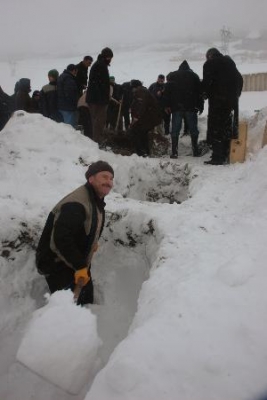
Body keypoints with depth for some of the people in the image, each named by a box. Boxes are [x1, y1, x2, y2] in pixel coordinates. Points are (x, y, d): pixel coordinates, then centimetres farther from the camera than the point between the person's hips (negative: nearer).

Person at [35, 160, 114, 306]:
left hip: (77, 261, 10)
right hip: (57, 264, -10)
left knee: (86, 298, 21)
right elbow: (62, 239, -37)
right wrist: (80, 267, -32)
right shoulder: (76, 204, -31)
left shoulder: (97, 200, 4)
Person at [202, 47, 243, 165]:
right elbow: (239, 79, 18)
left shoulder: (209, 64, -1)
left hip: (217, 100, -6)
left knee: (216, 128, -5)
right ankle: (224, 156, 15)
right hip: (232, 100, 7)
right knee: (227, 127, 10)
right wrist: (236, 94, 20)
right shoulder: (230, 62, 19)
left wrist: (206, 94, 5)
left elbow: (206, 82, -11)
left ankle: (218, 157, -9)